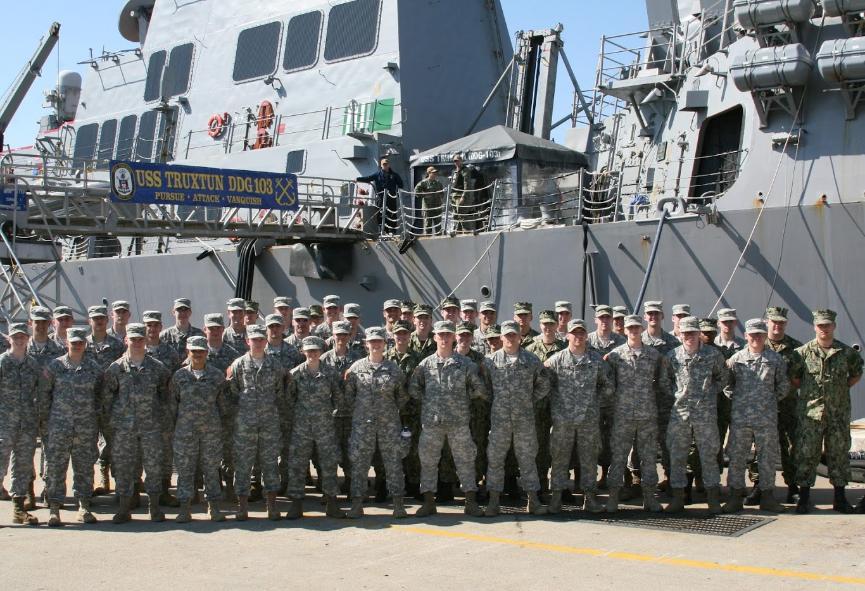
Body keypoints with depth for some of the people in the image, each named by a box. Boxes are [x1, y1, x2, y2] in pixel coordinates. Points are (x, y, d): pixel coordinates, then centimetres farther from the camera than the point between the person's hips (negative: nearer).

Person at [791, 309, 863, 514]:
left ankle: (840, 499, 17)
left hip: (838, 413, 2)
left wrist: (842, 388, 8)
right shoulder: (803, 352, -2)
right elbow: (793, 378, 8)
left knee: (839, 454, 7)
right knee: (806, 454, -1)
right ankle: (804, 498, 7)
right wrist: (808, 391, 2)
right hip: (810, 413, -2)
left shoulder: (847, 353, 2)